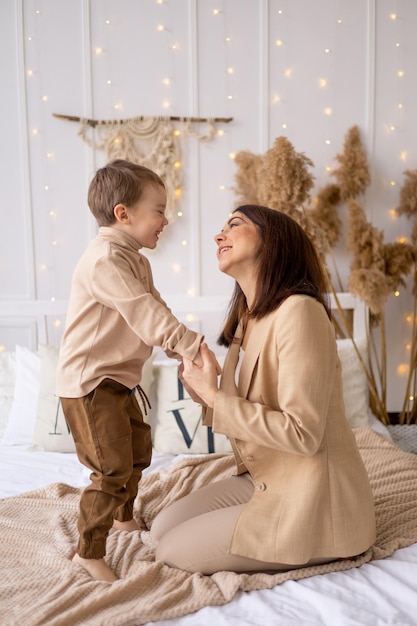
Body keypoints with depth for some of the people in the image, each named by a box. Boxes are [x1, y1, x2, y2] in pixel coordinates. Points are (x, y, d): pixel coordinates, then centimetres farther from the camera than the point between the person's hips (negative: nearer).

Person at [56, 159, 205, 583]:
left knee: (138, 451, 22)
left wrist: (182, 351, 1)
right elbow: (144, 314, -30)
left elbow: (154, 311, 12)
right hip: (88, 382, -11)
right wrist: (191, 344, -30)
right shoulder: (105, 259, -23)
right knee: (112, 468, -8)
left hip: (119, 380, 11)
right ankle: (89, 552, 9)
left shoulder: (136, 261, 12)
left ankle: (124, 518, 45)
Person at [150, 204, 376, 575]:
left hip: (313, 502, -9)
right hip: (262, 480, 9)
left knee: (174, 552, -3)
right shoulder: (248, 319, 6)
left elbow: (302, 433, -26)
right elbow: (237, 415, 7)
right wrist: (196, 377, -6)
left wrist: (214, 397, -21)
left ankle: (314, 551, 6)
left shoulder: (299, 311, -22)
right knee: (162, 530, 9)